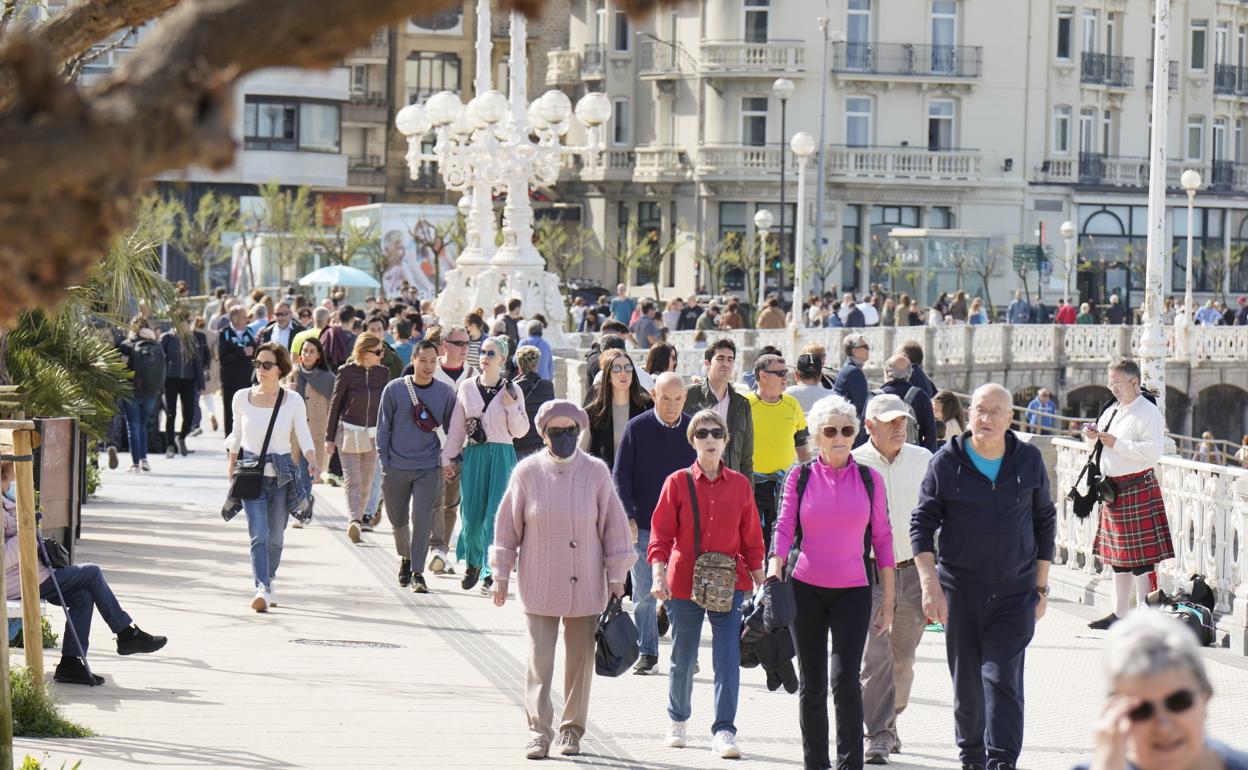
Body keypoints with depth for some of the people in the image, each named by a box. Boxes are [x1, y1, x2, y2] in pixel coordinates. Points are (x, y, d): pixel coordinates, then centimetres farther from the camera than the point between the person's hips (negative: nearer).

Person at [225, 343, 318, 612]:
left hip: (282, 473, 0)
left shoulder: (293, 400, -1)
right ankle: (262, 589, -23)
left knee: (275, 536, 9)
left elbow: (304, 434, -1)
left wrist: (312, 460, -17)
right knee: (259, 534, -14)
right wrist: (232, 463, 17)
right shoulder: (242, 398, 3)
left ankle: (268, 582, 30)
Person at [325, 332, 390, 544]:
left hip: (374, 434, 4)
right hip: (349, 431, -4)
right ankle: (354, 520, -23)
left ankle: (358, 520, 16)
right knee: (352, 479, -12)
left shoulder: (383, 372, 3)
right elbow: (335, 404, -1)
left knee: (366, 482, 6)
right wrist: (329, 437, -1)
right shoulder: (347, 372, -7)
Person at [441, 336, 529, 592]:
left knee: (496, 516, -8)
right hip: (473, 456, 2)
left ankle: (492, 573, -4)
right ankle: (473, 562, 28)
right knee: (471, 514, 3)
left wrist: (511, 407, -12)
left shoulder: (511, 391, 1)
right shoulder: (467, 388, 7)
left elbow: (520, 431, 3)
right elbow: (457, 427, 12)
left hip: (501, 456, -2)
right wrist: (447, 458, 9)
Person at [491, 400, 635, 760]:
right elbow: (508, 526, 5)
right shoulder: (528, 473, -1)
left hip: (585, 587, 1)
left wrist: (616, 578, 4)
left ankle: (572, 730, 18)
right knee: (539, 662, -6)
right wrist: (501, 577, 5)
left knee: (580, 660, 7)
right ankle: (538, 731, -2)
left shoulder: (596, 473, 0)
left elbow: (613, 525, 5)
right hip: (539, 586, -1)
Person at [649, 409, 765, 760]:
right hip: (684, 583, 0)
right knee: (683, 659, 11)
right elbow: (661, 533, -2)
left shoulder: (740, 485, 4)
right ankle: (678, 721, 33)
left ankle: (724, 731, -6)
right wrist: (659, 574, -14)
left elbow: (751, 539, 9)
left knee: (728, 658, -10)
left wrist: (761, 583, 8)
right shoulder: (677, 482, -1)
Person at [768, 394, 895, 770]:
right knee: (812, 683, 8)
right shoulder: (800, 478, 3)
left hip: (853, 590, -1)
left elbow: (882, 537, 6)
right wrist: (775, 566, -22)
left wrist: (888, 597, 5)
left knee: (845, 679, -14)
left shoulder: (869, 479, 4)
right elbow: (785, 526, -3)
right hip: (806, 588, 1)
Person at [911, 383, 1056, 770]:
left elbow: (1045, 521, 12)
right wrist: (929, 583, -13)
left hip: (1015, 591, 0)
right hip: (961, 590, 0)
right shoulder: (946, 462, -3)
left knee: (1003, 677, -12)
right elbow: (922, 523, -2)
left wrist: (1041, 585, 9)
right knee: (967, 683, 7)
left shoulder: (1029, 460, 2)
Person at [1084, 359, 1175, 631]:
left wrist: (1117, 444, -21)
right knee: (1118, 555, 14)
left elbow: (1153, 452, -22)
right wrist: (1092, 435, 4)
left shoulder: (1149, 413, -10)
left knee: (1140, 557, -8)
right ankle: (1119, 614, 22)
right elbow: (1098, 445, 26)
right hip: (1113, 489, 9)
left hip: (1138, 489, -9)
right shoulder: (1112, 410, 16)